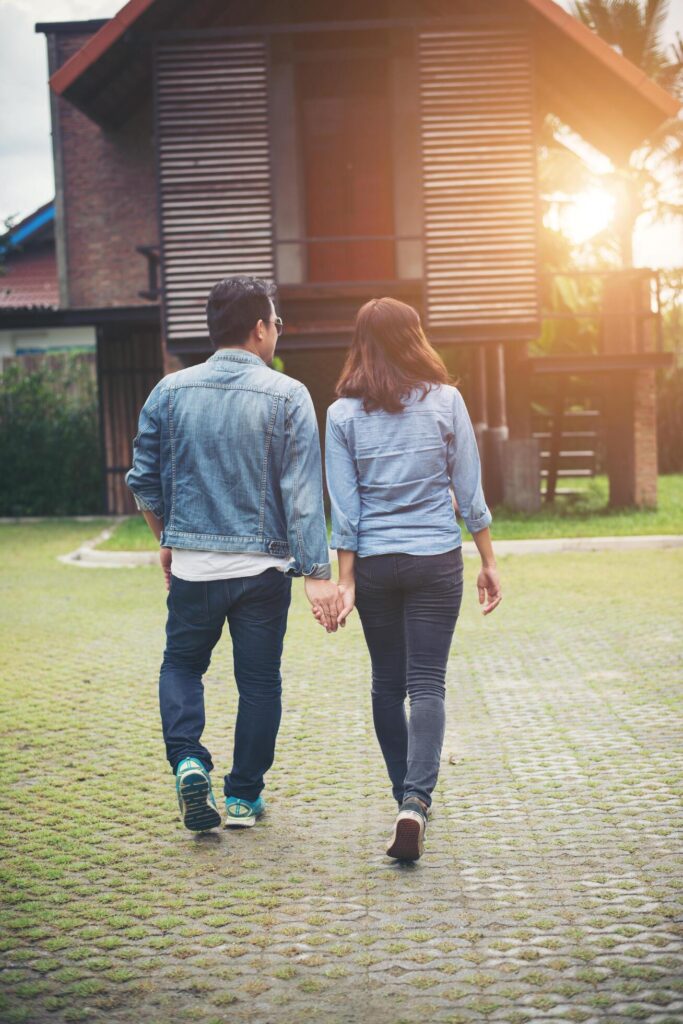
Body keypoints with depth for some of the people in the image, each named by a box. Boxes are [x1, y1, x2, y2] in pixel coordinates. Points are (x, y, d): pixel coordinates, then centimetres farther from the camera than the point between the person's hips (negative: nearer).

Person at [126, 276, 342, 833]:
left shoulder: (170, 391, 1)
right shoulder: (287, 396, -7)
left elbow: (143, 479, 7)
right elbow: (303, 493, -13)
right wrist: (317, 573, -13)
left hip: (191, 564, 2)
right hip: (263, 567, -2)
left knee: (182, 665, 20)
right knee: (259, 679, 12)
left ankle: (188, 760, -2)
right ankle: (244, 796, 19)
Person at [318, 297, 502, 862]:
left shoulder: (343, 413, -1)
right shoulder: (445, 401, -3)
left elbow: (344, 507, -2)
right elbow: (469, 491, 0)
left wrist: (346, 580, 2)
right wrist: (489, 562, 7)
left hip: (375, 562, 1)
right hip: (437, 560, -1)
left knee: (387, 682, 15)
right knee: (427, 683, -2)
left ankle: (407, 796, 24)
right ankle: (416, 801, -18)